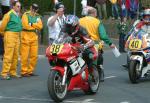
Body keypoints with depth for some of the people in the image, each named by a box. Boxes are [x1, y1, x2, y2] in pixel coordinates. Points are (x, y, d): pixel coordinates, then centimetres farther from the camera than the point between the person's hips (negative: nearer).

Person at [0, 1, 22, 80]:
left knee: (15, 55, 9)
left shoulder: (18, 15, 16)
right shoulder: (9, 14, -10)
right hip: (10, 35, -8)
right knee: (8, 55, -11)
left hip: (17, 37, 8)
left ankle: (13, 72, 15)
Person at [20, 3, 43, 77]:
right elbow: (25, 25, -15)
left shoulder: (37, 16, 16)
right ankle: (24, 71, -3)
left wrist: (31, 24, -10)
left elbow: (40, 26, 1)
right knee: (25, 56, -7)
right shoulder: (26, 15, -1)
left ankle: (30, 71, 14)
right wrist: (35, 26, -3)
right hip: (26, 36, -6)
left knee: (34, 55, 4)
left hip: (34, 37, 6)